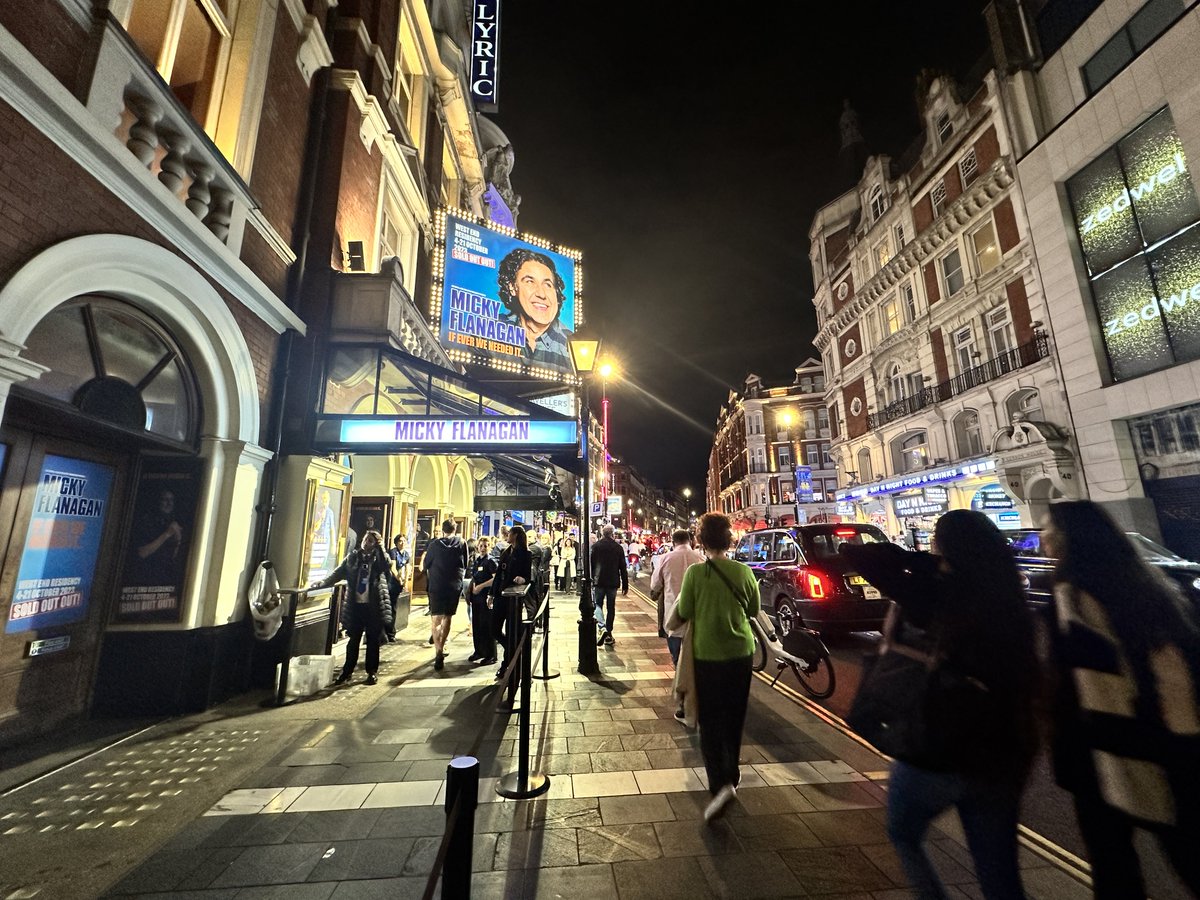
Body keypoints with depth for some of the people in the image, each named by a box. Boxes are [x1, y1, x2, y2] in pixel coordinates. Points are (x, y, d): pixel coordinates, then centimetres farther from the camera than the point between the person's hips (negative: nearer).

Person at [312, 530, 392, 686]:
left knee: (373, 640, 7)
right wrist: (324, 582, -7)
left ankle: (372, 672, 20)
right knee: (353, 640, 12)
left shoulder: (379, 558, -1)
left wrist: (381, 547, -16)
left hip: (374, 606, -2)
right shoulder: (353, 556, 6)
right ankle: (347, 671, 26)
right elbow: (339, 572, 7)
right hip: (355, 605, 2)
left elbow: (388, 566, -18)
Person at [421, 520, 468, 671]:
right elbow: (465, 565, 7)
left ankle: (439, 652, -15)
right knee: (447, 618, 17)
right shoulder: (462, 543, -3)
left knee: (437, 619, 0)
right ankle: (441, 646, 30)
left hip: (436, 585, -2)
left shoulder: (434, 544, -6)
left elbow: (426, 564, 5)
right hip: (455, 586, 2)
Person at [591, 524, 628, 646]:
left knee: (597, 604, 9)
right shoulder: (618, 548, 0)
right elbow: (623, 568, 2)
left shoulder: (595, 546, -5)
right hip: (613, 582, 2)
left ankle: (602, 627, -14)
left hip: (599, 581, -2)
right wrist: (625, 585, 7)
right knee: (611, 607, 12)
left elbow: (590, 565, -2)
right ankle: (608, 635, 16)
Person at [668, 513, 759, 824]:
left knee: (711, 721, 9)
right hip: (741, 653, 4)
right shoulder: (743, 571, -8)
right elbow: (753, 611, 5)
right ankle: (731, 774, 38)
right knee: (734, 718, 22)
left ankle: (721, 784, -7)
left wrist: (670, 625, 11)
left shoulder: (695, 573, -16)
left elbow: (682, 615, -10)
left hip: (707, 655, -3)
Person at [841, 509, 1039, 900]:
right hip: (1001, 759, 5)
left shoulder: (937, 596, -23)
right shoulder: (1011, 603, -7)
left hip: (933, 753, -5)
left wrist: (927, 561, -11)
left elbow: (858, 555, -25)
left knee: (903, 835, 26)